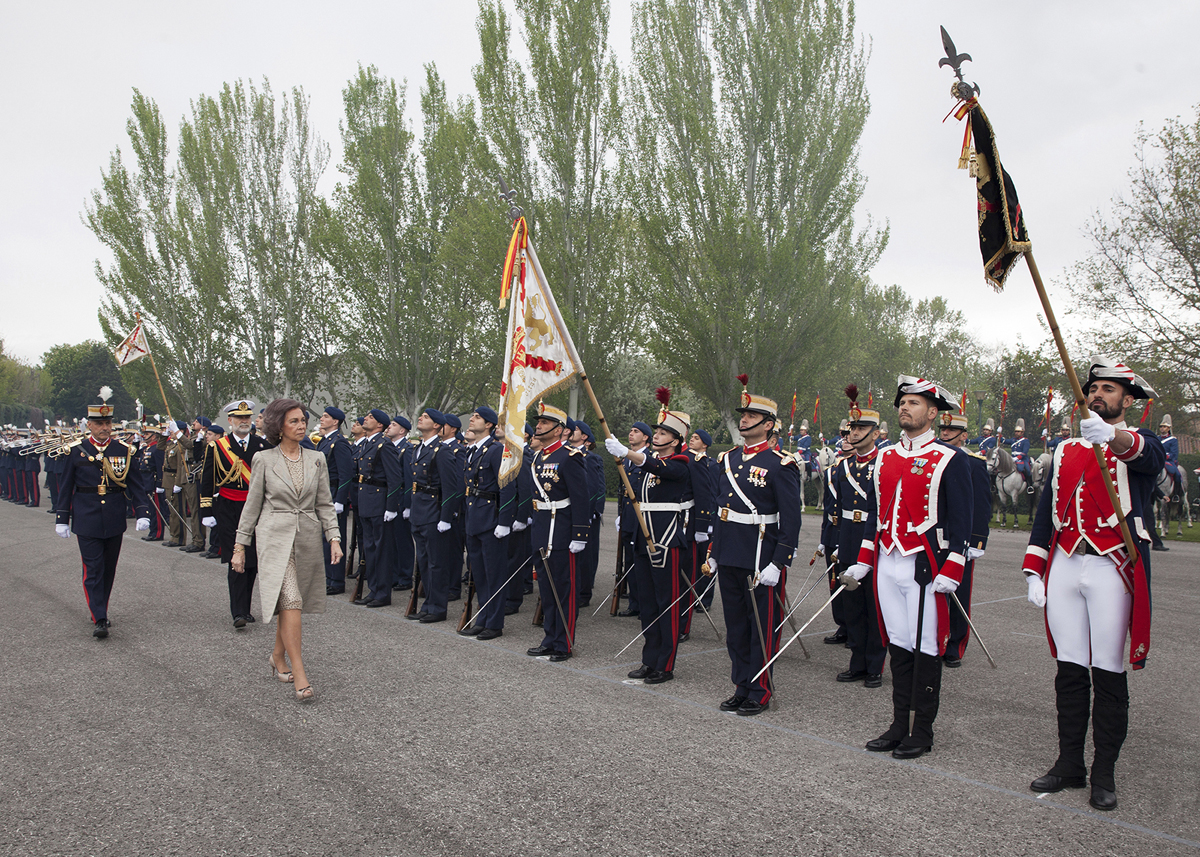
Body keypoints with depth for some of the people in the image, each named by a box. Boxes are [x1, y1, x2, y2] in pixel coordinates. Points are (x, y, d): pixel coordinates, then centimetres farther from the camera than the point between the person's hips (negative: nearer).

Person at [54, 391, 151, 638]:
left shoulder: (123, 450, 2)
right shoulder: (76, 451, -1)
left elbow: (136, 484, 3)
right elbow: (65, 487, 5)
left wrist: (142, 513, -7)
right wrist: (62, 519, 4)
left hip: (115, 522, 2)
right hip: (87, 522, -2)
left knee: (109, 569, 13)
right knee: (93, 570, -6)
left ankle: (101, 611, 28)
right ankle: (98, 619, -6)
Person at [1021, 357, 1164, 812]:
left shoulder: (1140, 444, 2)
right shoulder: (1065, 451, 16)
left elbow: (1151, 457, -26)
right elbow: (1046, 512, 15)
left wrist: (1111, 436, -49)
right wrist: (1034, 572, 7)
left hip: (1111, 570, -4)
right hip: (1063, 567, 4)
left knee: (1108, 673, 1)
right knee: (1069, 668, 8)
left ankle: (1104, 774, 11)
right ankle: (1069, 764, 17)